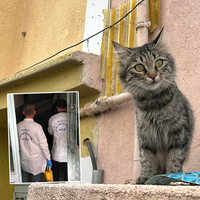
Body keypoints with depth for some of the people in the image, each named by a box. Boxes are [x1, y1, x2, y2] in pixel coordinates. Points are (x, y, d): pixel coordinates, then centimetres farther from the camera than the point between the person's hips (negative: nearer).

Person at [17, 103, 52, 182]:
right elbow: (43, 144, -16)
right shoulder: (37, 126, -19)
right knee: (35, 179, 9)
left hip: (24, 159, 4)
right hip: (36, 160, -4)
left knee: (24, 179, 19)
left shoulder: (18, 126, -6)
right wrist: (48, 158, -6)